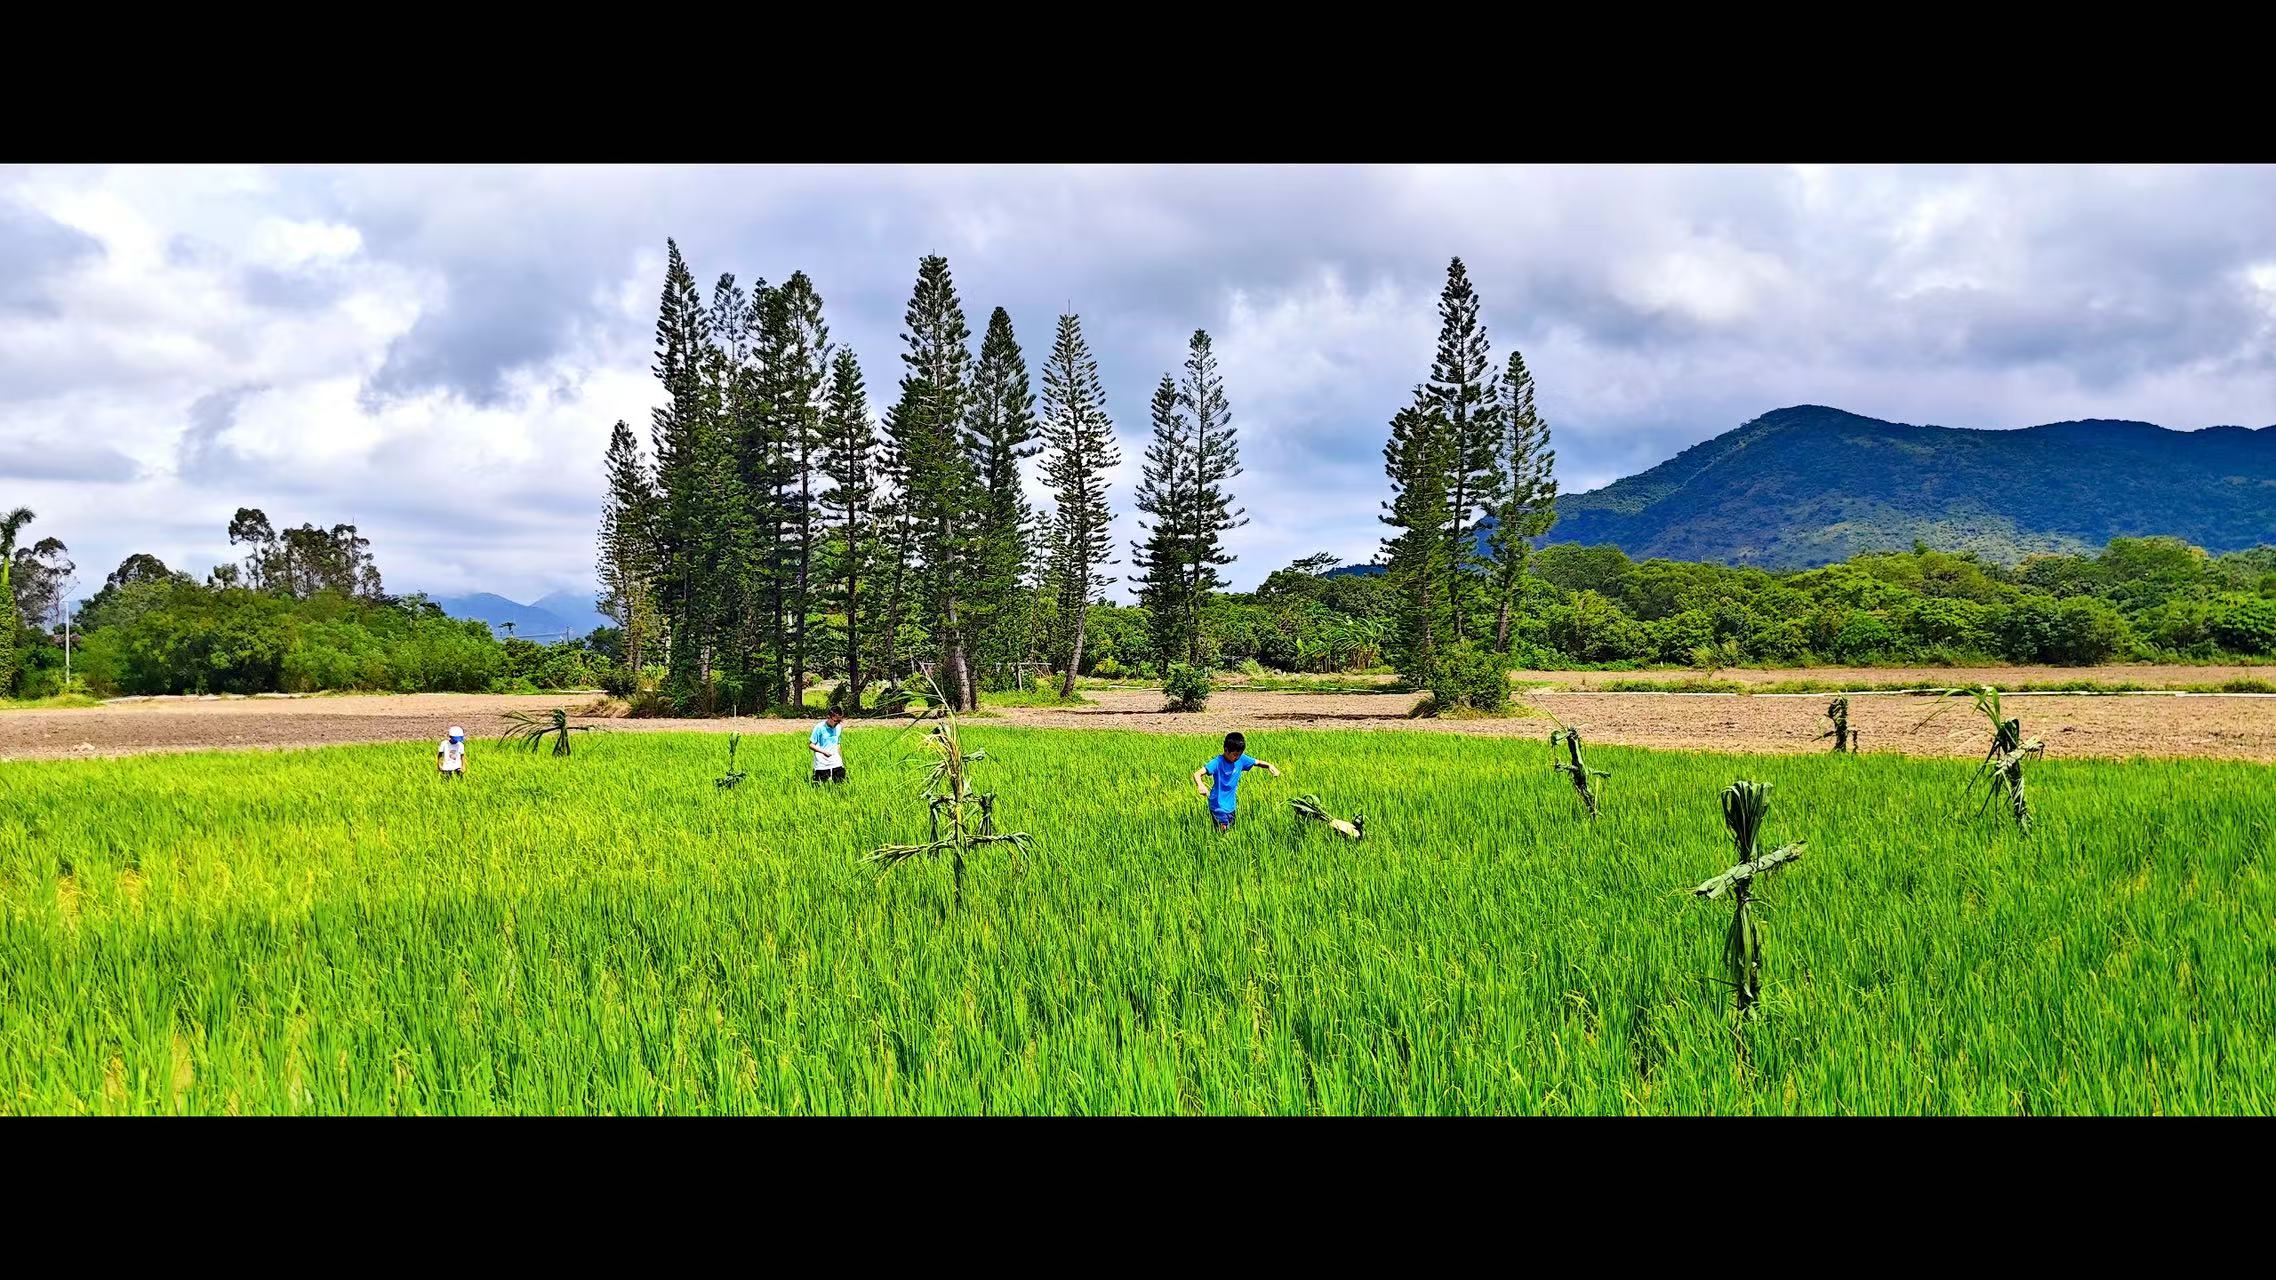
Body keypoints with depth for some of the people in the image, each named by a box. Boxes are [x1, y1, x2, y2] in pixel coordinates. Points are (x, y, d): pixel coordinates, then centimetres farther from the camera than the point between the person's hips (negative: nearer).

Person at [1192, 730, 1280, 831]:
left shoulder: (1241, 759, -4)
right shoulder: (1217, 762, -20)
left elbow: (1258, 763, 9)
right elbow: (1197, 774, -28)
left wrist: (1269, 766, -13)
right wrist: (1200, 785, -51)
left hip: (1231, 806, 6)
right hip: (1218, 807, -6)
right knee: (1223, 832, -13)